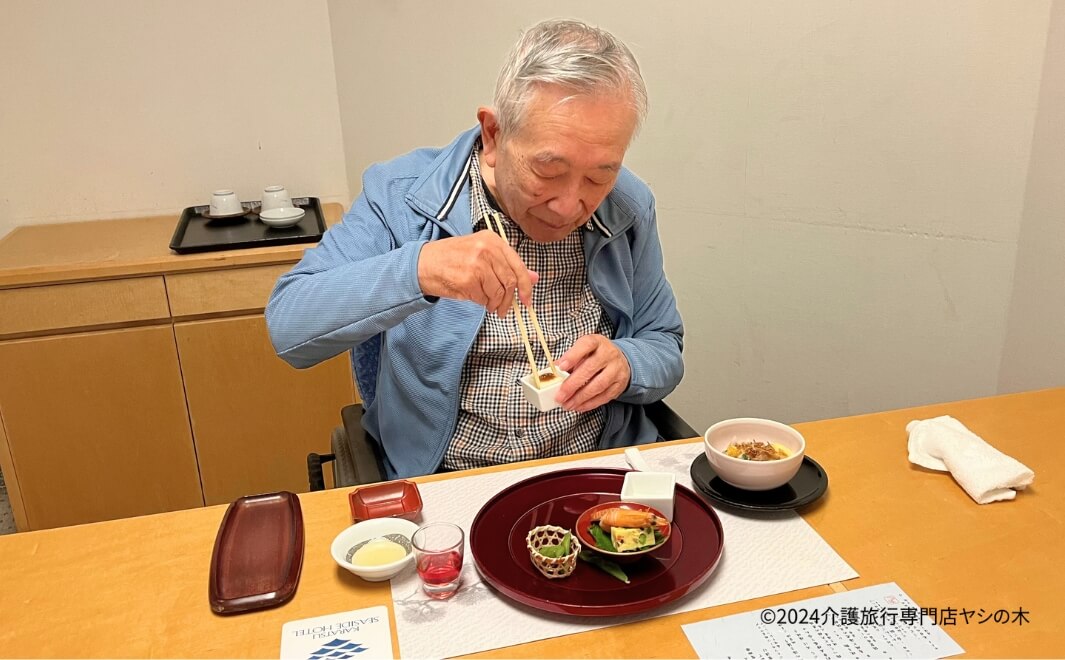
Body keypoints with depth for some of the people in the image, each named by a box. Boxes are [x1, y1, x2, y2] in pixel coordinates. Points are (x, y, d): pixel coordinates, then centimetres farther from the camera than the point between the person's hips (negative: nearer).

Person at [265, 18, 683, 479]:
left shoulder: (628, 207, -1)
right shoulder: (400, 196, -9)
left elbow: (665, 349, 8)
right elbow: (288, 328, -15)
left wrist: (624, 365, -15)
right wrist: (416, 269, -31)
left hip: (601, 478, 2)